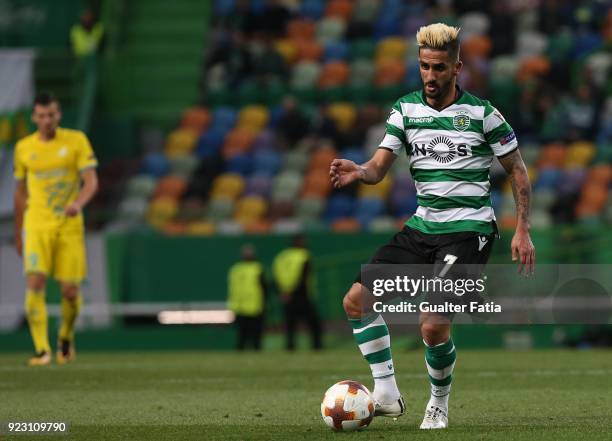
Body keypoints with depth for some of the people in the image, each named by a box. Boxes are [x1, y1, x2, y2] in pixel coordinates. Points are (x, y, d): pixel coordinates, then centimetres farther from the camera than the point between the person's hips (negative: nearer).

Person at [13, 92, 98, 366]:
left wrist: (78, 203, -26)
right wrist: (18, 233, 18)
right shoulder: (24, 148, 7)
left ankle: (66, 337, 29)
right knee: (35, 282, -18)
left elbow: (91, 181, -5)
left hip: (69, 225, -1)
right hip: (37, 224, 1)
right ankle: (42, 350, -16)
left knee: (70, 291, -2)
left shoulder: (76, 140, 1)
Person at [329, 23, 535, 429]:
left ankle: (439, 404, 8)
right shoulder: (405, 109, 4)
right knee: (357, 300, -6)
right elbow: (379, 167, -1)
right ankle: (387, 394, 1)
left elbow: (518, 170, 1)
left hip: (469, 230, -6)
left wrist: (523, 231, -6)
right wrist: (357, 172, -25)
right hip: (423, 226, 6)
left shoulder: (482, 113, -7)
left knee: (434, 325, -19)